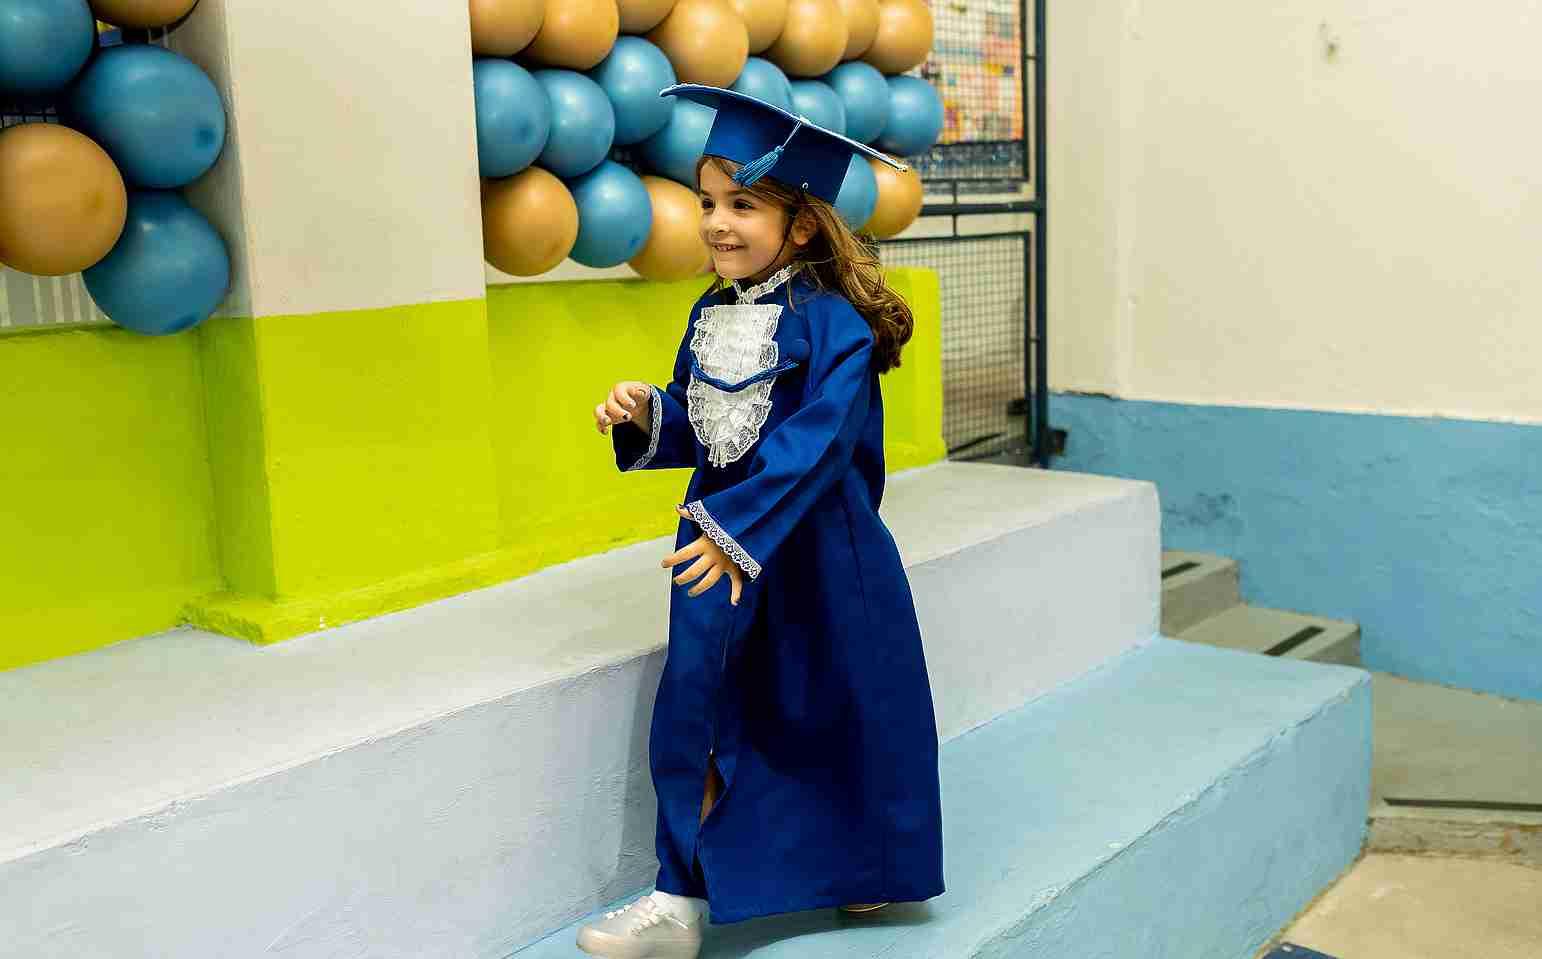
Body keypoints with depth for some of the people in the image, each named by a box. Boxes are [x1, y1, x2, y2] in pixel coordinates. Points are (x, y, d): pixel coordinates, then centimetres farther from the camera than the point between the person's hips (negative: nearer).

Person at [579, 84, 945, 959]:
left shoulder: (830, 323, -17)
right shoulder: (712, 315, 6)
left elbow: (815, 442, -27)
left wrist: (737, 529, -34)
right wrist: (647, 414, -6)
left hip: (817, 553, -6)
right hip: (725, 541, 6)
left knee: (844, 712, 9)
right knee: (702, 708, 6)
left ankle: (871, 868, 31)